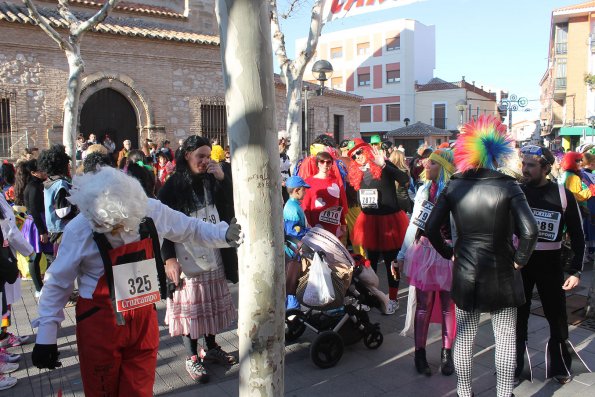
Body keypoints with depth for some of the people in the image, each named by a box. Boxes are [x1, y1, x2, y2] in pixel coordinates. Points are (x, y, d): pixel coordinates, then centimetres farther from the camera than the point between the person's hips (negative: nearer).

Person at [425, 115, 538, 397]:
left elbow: (431, 228, -8)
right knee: (505, 338, 14)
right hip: (502, 273, -2)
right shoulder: (508, 186, -12)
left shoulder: (454, 187, -5)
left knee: (464, 337, 15)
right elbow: (529, 231, -20)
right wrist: (520, 260, -4)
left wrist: (449, 253, 4)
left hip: (465, 272, 2)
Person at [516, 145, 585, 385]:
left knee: (557, 317, 10)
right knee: (517, 317, 9)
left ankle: (559, 366, 30)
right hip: (519, 261, 1)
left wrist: (576, 271, -5)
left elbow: (577, 236, 0)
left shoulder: (563, 195, -5)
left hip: (550, 263, 0)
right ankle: (514, 367, 24)